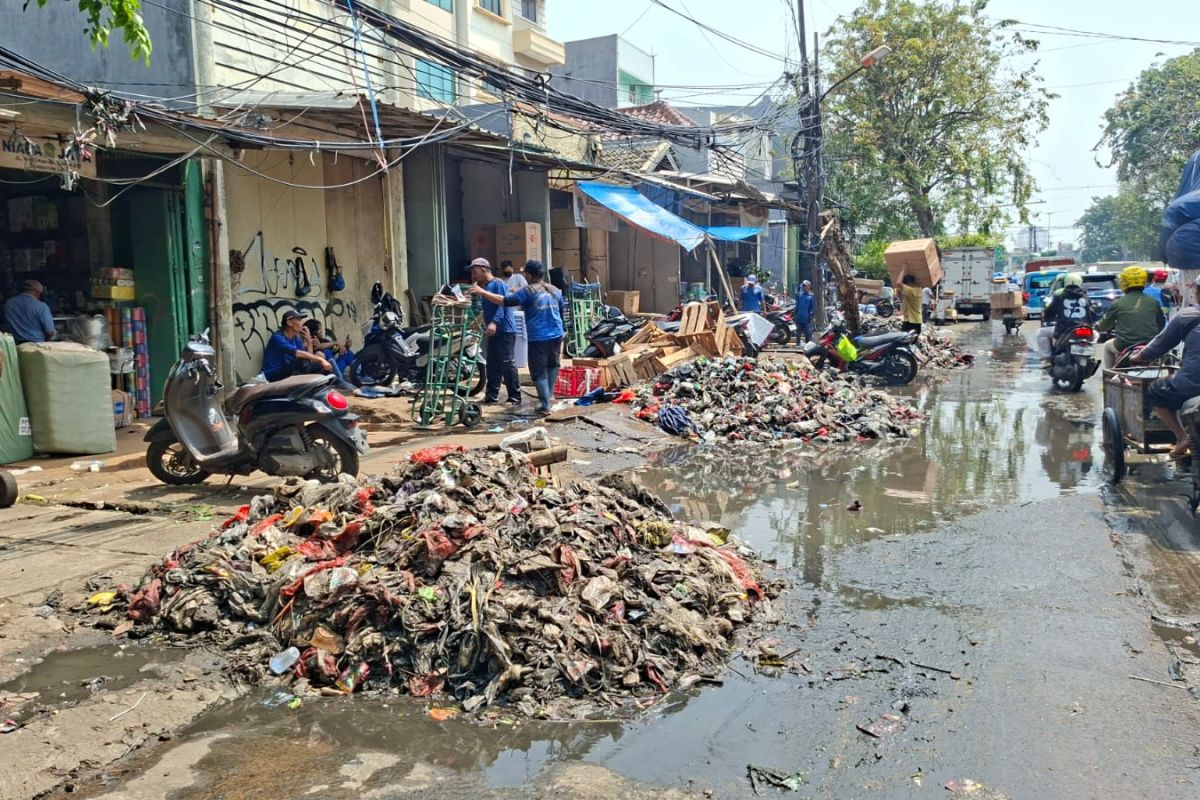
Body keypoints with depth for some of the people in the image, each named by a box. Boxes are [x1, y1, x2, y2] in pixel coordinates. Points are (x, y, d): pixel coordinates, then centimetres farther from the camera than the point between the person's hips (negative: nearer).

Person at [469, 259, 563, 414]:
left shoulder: (528, 292, -10)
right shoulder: (555, 291, 9)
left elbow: (505, 301, -15)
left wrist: (482, 292, -10)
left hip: (538, 338, -6)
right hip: (556, 336, 6)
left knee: (539, 372, 2)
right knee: (552, 365, 26)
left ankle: (545, 405, 0)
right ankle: (549, 395, 33)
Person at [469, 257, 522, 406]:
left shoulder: (498, 284, -9)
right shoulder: (484, 287, 19)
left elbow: (502, 305, -20)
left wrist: (494, 322, -31)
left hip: (505, 330, -9)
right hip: (493, 331, 9)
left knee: (507, 363, -10)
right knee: (492, 364, 10)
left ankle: (515, 397, -6)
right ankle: (491, 396, 16)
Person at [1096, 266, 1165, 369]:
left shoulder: (1118, 303, -4)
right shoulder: (1153, 302, 2)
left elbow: (1104, 325, 5)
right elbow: (1161, 325, 9)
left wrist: (1098, 325, 28)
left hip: (1126, 345, -3)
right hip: (1151, 346, 3)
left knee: (1107, 346, 28)